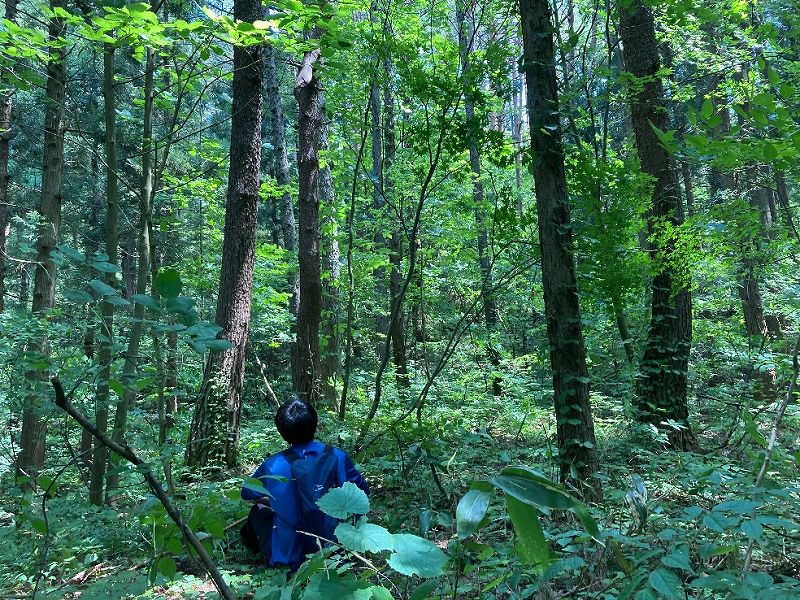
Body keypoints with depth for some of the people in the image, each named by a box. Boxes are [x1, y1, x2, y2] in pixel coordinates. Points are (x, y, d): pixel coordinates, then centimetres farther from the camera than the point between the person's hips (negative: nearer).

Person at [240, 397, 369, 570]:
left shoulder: (272, 466, -17)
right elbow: (363, 491, 1)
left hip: (288, 555, 0)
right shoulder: (337, 457, -15)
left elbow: (246, 494, 5)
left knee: (259, 511, 25)